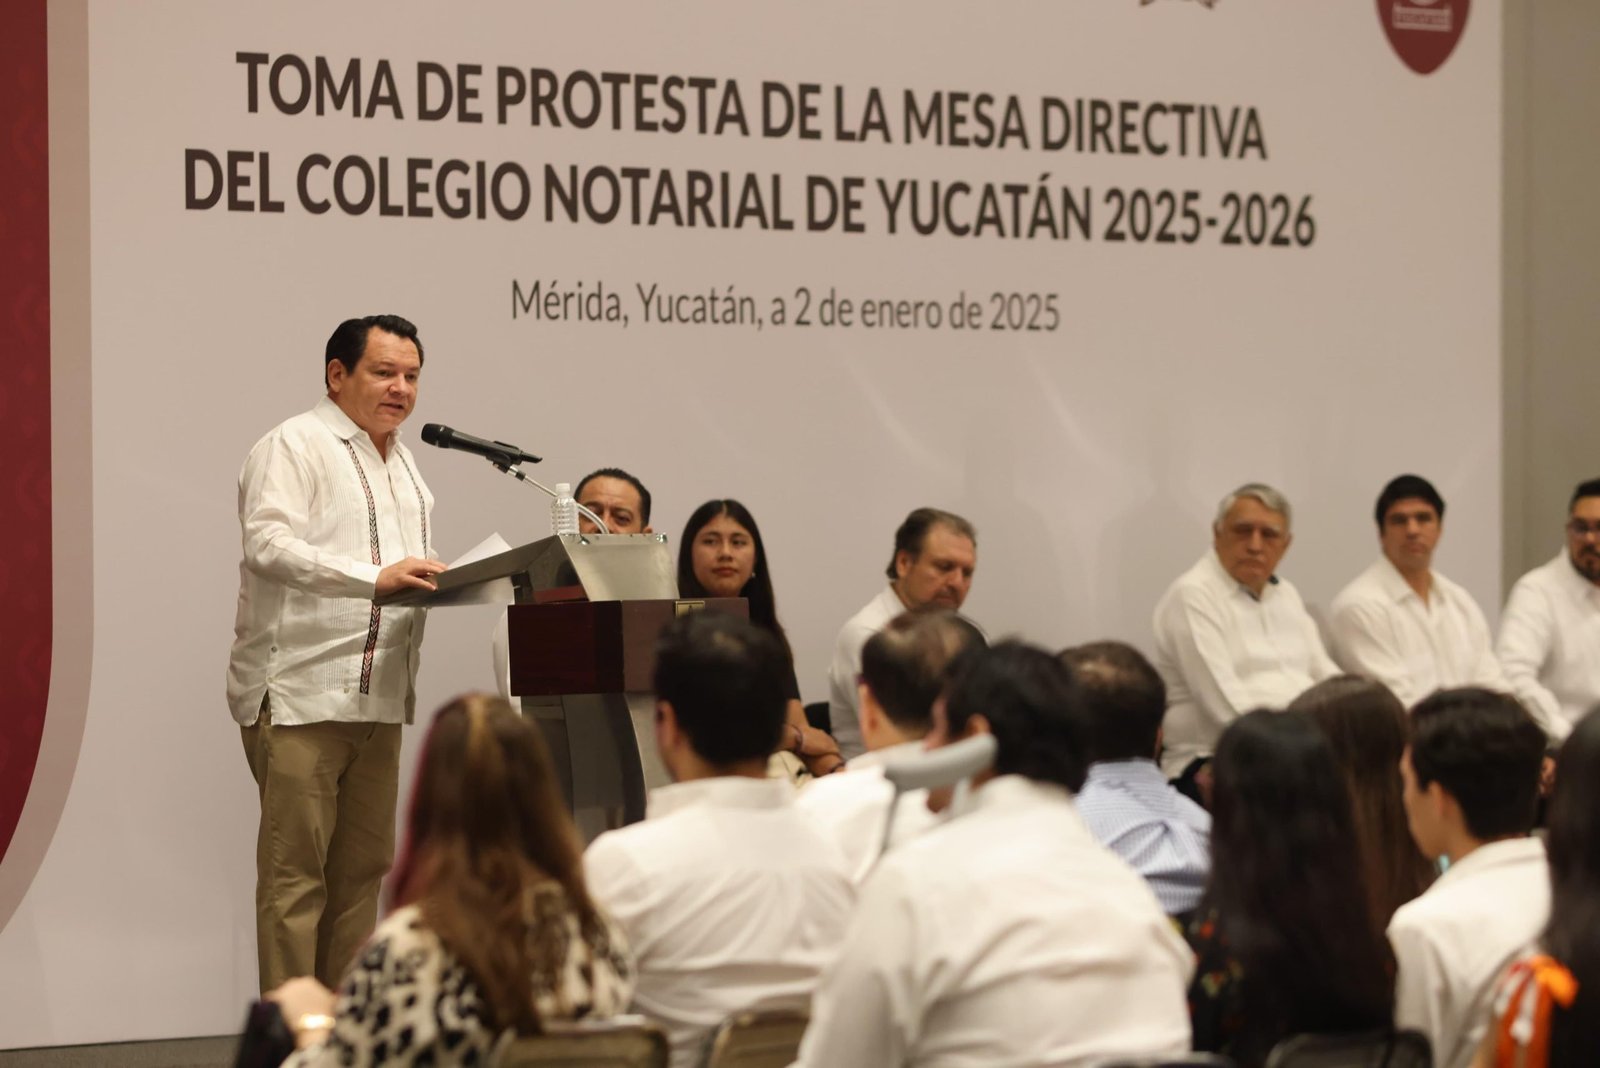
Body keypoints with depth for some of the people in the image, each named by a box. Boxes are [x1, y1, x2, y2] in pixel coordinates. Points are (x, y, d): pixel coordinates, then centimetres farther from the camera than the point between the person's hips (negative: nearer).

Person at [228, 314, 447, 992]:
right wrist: (376, 577, -30)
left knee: (362, 868, 8)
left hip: (378, 696, 9)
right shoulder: (295, 446, -6)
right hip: (298, 695, -8)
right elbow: (268, 543, -21)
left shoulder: (400, 461, 23)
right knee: (295, 872, -8)